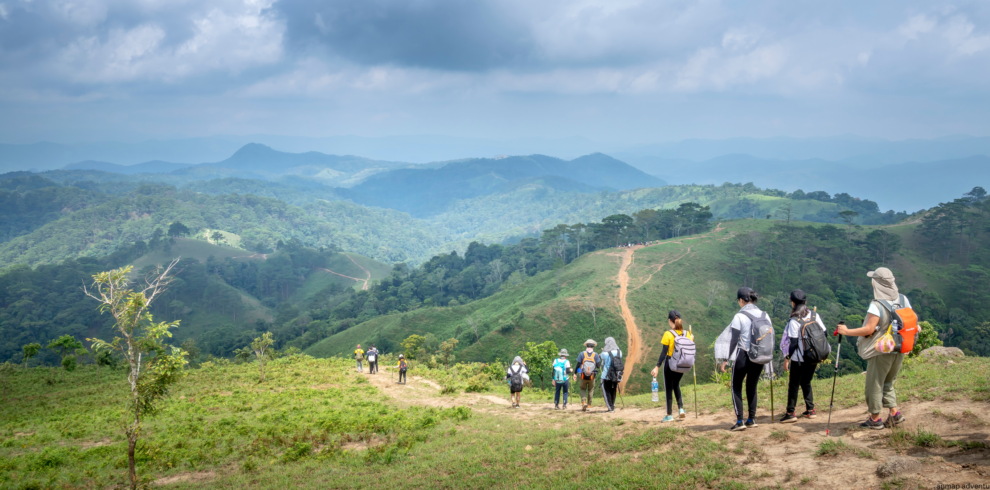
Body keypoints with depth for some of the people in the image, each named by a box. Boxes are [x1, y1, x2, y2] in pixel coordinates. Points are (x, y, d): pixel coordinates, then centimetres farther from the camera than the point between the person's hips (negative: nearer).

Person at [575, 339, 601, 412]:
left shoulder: (582, 354, -4)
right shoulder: (595, 355, -3)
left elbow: (578, 365, -5)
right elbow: (598, 366, -4)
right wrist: (600, 358, 12)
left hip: (583, 376, 0)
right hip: (592, 377, 0)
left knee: (583, 389, 14)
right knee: (590, 390, 15)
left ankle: (584, 402, -9)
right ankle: (589, 405, 15)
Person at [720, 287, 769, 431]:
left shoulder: (739, 316, -11)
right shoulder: (764, 315, 5)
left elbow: (733, 340, -12)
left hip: (743, 356, -5)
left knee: (736, 387, 6)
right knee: (752, 387, 17)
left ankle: (740, 421, -2)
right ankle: (752, 419, 16)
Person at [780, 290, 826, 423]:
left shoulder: (794, 321, -15)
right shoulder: (815, 316, 1)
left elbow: (793, 342, -16)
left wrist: (787, 358, -8)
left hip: (799, 359, -6)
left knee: (793, 384, 2)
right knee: (806, 382, 19)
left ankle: (790, 413, 1)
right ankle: (810, 410, 17)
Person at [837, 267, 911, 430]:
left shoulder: (877, 305, -20)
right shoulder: (903, 300, 1)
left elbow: (869, 329, -22)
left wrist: (847, 331, -13)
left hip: (881, 351, -7)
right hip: (900, 350, 7)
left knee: (874, 384, 6)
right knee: (888, 383, 21)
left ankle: (875, 419, 13)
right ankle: (894, 413, 12)